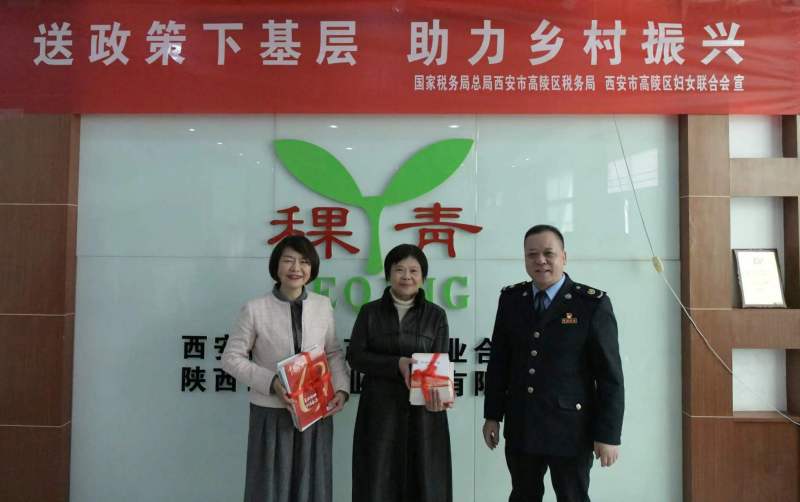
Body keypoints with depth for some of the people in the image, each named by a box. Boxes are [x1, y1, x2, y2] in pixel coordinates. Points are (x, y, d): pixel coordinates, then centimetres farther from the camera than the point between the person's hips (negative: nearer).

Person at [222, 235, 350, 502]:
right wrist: (271, 382, -17)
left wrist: (341, 388, -6)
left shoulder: (323, 305, 1)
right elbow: (231, 358, -5)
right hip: (272, 413, -3)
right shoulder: (255, 309, -9)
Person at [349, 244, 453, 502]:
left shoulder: (436, 315, 4)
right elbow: (356, 356, -3)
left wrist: (436, 391, -23)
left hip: (423, 412, 1)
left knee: (424, 481, 6)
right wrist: (398, 364, -17)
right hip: (379, 410, 0)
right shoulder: (370, 312, 3)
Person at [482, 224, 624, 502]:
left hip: (570, 427, -3)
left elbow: (610, 374, -9)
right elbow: (498, 361, 6)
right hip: (520, 426, 4)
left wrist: (608, 434, -10)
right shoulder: (511, 299, 1)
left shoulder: (593, 303, -10)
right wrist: (492, 415, 6)